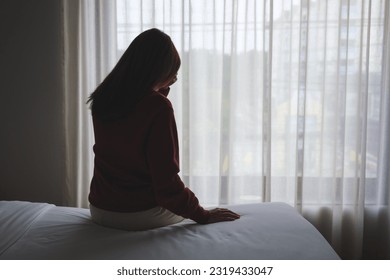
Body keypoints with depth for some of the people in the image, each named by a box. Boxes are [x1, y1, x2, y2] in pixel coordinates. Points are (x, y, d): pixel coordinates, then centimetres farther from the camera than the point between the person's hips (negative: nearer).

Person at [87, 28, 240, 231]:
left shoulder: (102, 99, -3)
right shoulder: (158, 107, -22)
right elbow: (166, 180, -22)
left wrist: (160, 91, 8)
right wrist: (202, 216, -11)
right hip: (141, 215, -6)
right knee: (184, 207, 27)